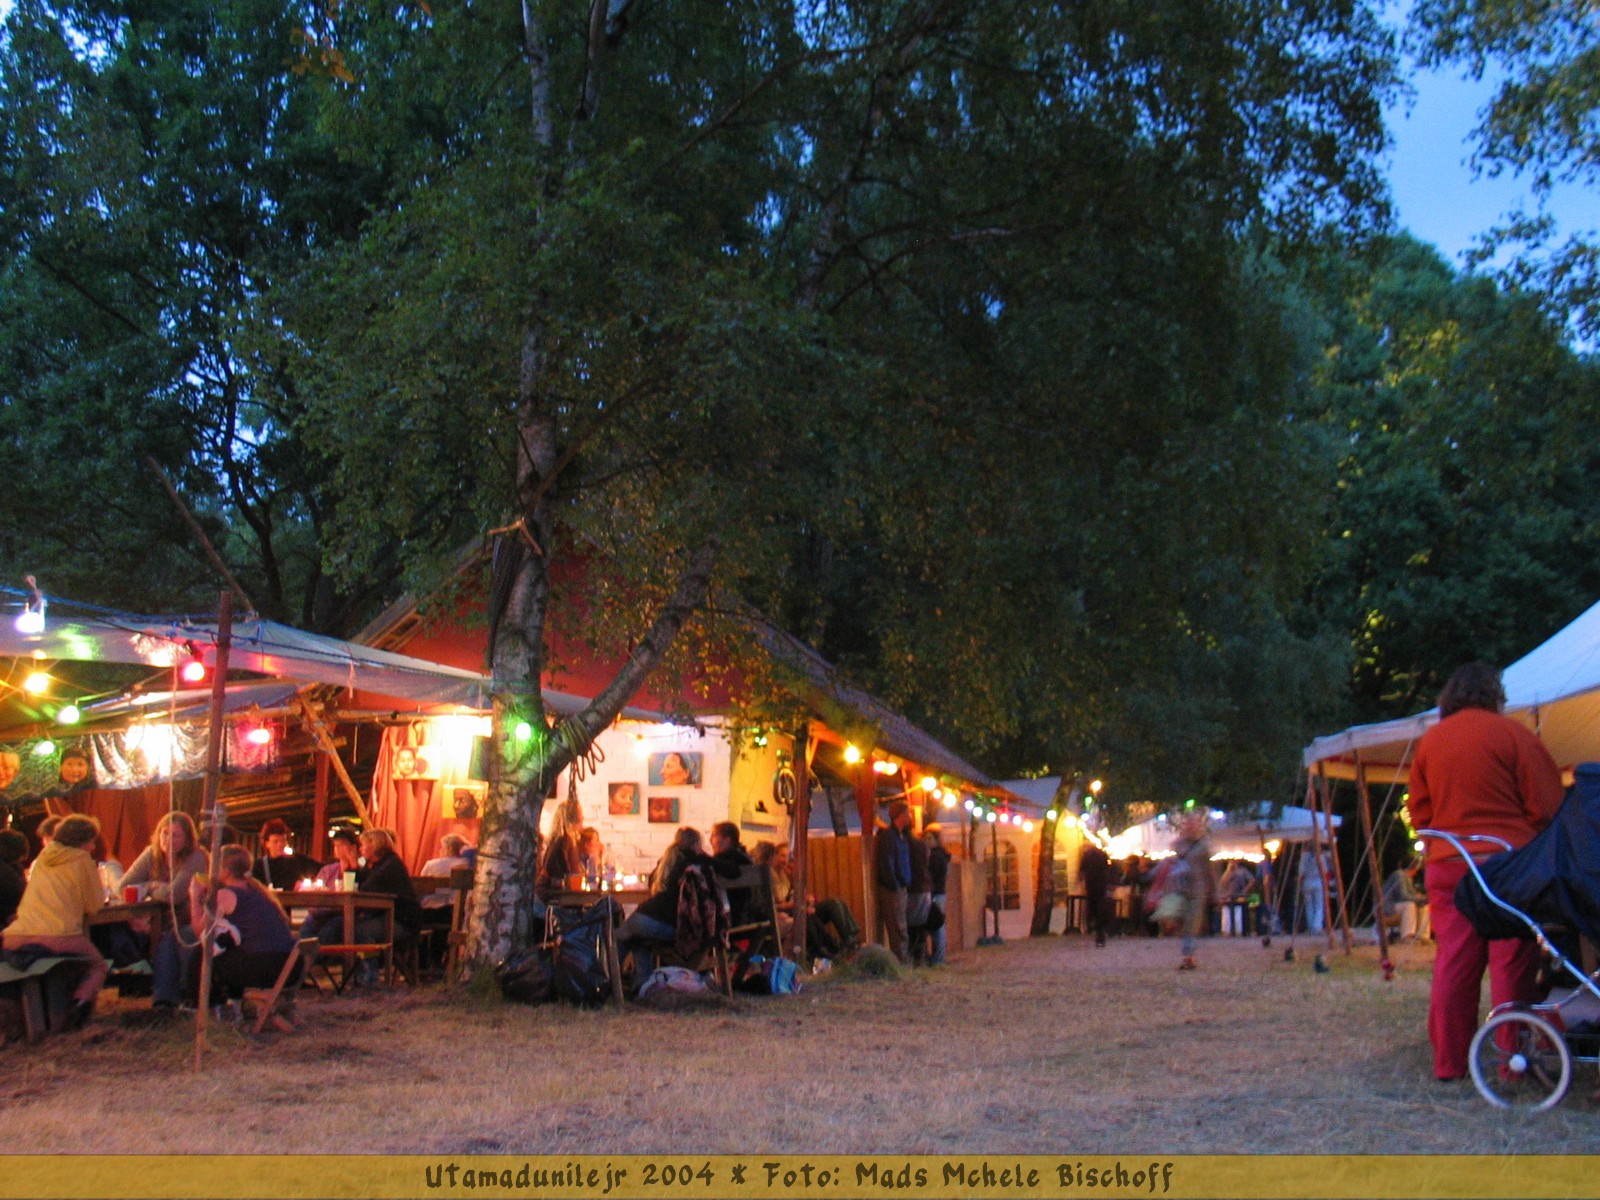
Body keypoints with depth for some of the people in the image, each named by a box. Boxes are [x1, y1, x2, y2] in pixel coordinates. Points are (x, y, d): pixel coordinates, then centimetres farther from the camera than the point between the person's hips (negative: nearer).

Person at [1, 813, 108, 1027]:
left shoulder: (42, 857, 19)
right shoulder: (82, 860, 2)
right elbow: (95, 905, 6)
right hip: (59, 939, -5)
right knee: (99, 966, 17)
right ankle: (81, 999, -10)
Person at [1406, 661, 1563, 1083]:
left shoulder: (1429, 742, 10)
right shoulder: (1510, 734, -5)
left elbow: (1419, 813, 14)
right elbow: (1546, 805, -6)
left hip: (1447, 867, 5)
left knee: (1452, 965, 6)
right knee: (1512, 964, 1)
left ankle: (1449, 1061, 9)